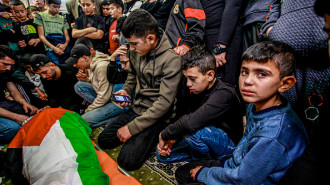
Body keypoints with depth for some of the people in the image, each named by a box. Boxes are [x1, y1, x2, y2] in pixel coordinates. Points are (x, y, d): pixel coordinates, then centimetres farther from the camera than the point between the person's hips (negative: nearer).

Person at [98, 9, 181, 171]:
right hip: (136, 108, 7)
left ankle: (152, 137, 9)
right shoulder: (136, 51, -1)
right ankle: (140, 135, 21)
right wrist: (126, 90, 0)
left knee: (128, 161, -15)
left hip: (157, 116, -7)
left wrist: (132, 127, -21)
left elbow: (165, 102, -25)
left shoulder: (171, 59, -24)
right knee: (103, 140, 8)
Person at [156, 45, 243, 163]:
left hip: (228, 145, -7)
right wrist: (170, 139, -14)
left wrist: (164, 135, -27)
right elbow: (181, 116, 1)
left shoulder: (224, 93, -31)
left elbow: (191, 122, -42)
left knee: (192, 130, -36)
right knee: (162, 153, 1)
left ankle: (204, 157, -5)